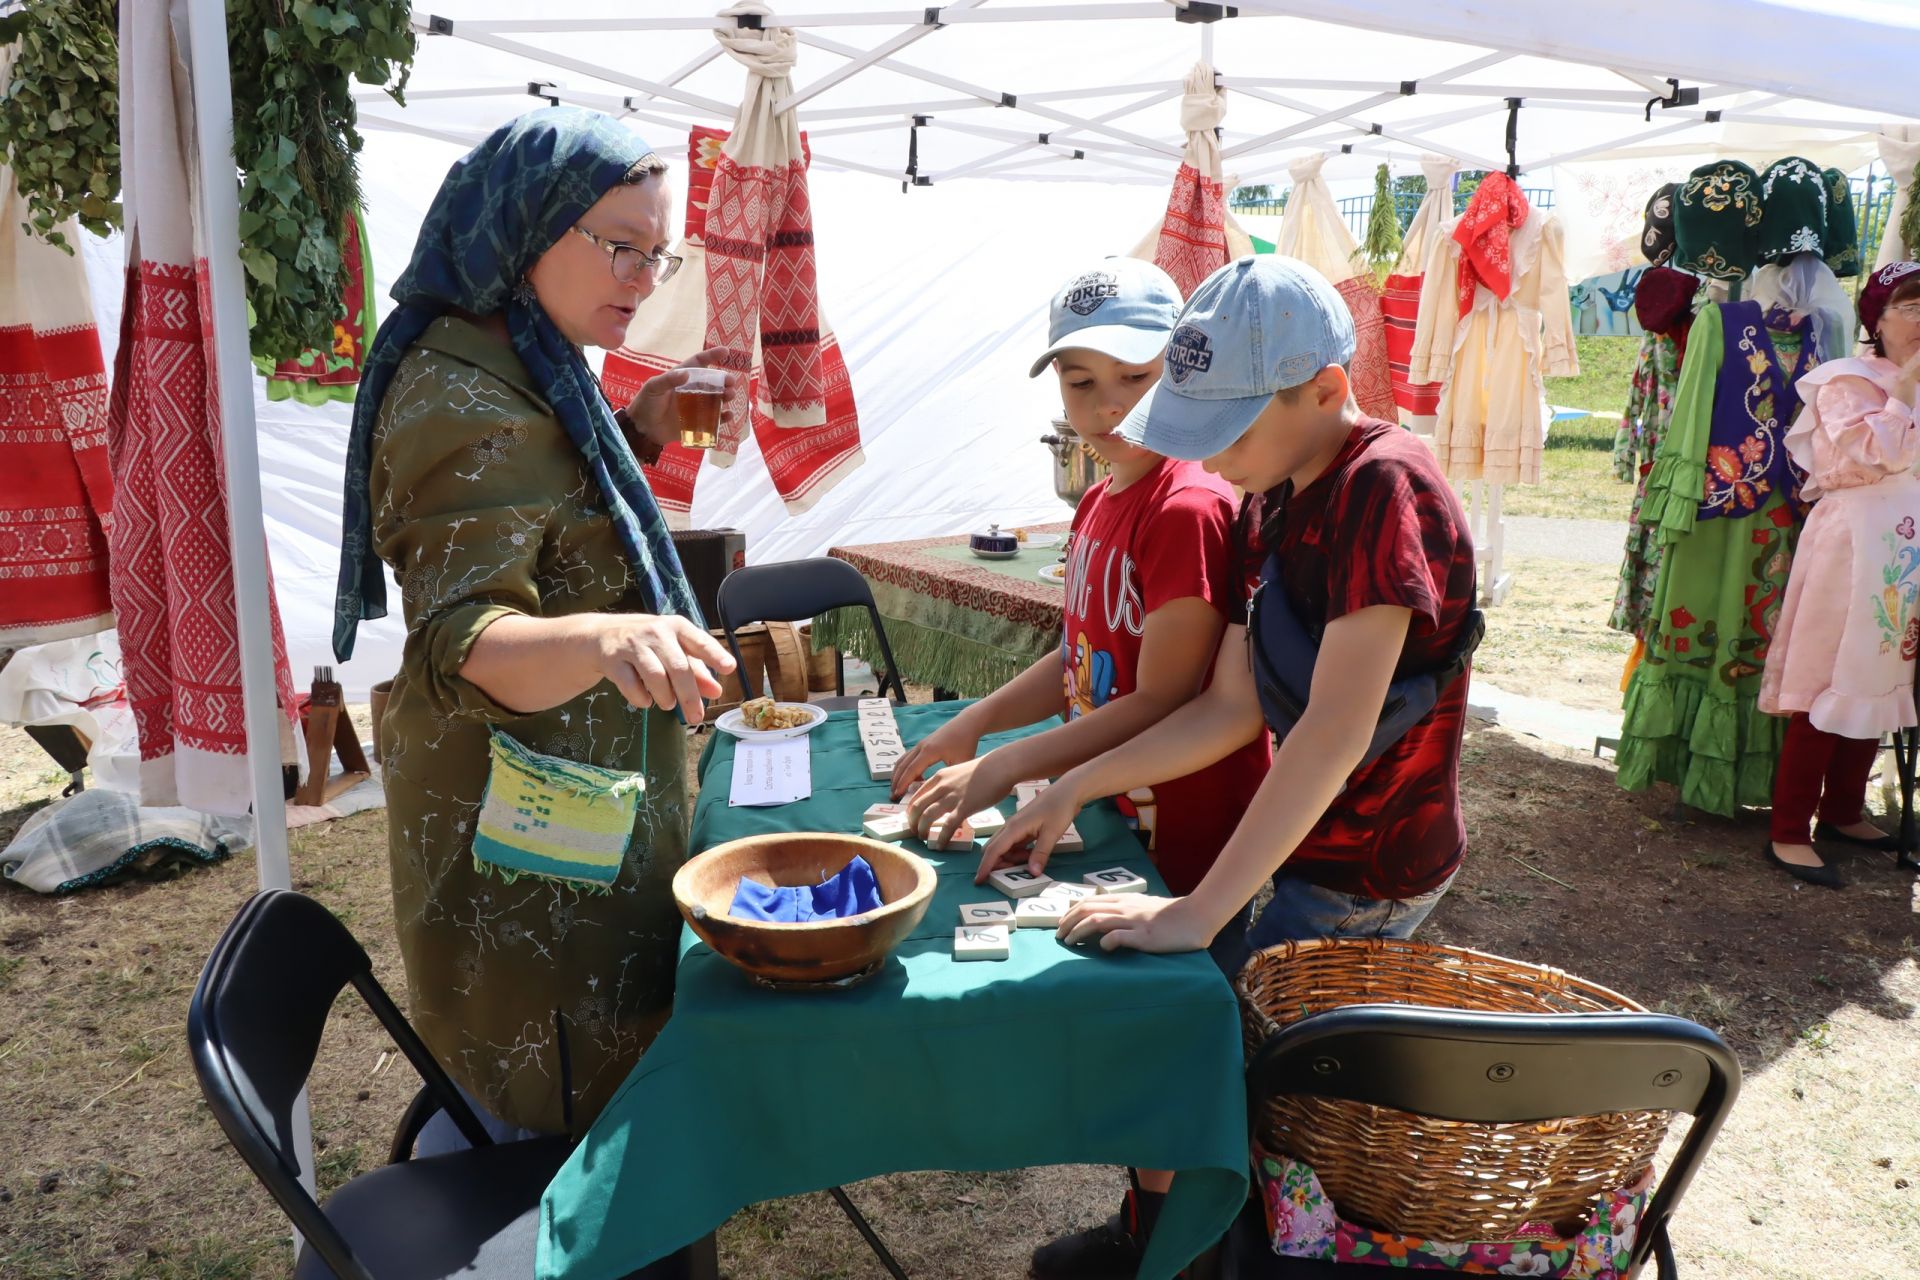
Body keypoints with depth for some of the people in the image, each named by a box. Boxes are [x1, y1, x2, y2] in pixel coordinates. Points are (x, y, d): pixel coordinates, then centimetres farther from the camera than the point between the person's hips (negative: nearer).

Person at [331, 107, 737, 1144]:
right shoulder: (467, 404, -23)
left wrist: (636, 432, 8)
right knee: (549, 1108, 3)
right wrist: (605, 639, -53)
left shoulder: (516, 368, 9)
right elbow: (463, 647, -33)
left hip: (567, 805, 10)